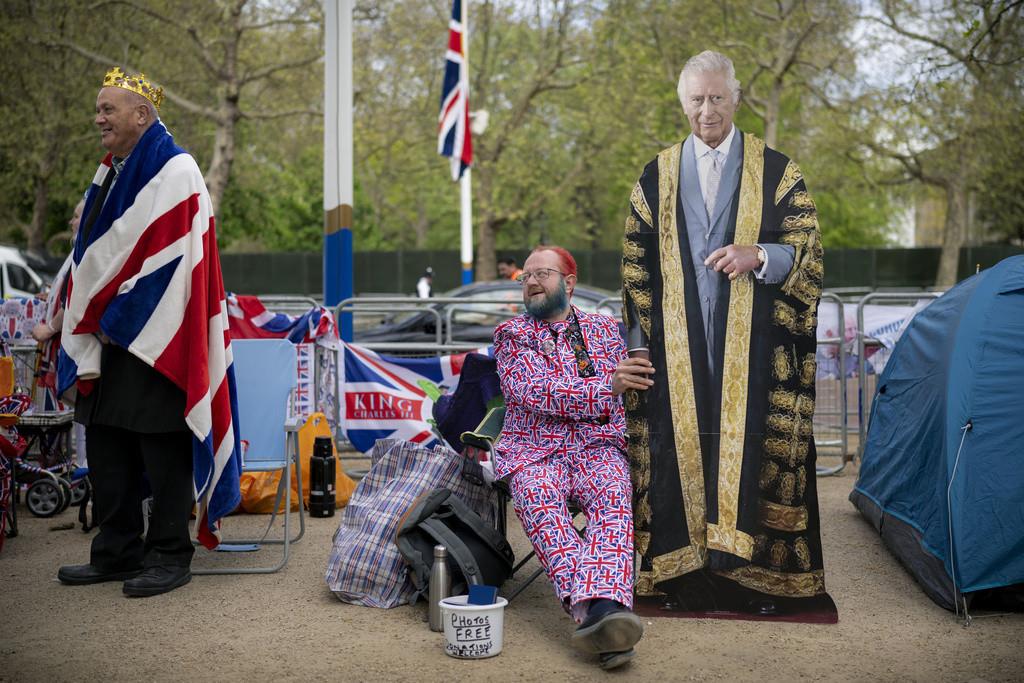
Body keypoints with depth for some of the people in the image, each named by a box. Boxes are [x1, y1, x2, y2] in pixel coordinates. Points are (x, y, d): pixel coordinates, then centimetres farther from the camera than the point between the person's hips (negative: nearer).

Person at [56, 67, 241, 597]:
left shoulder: (174, 171, -9)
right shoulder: (110, 175, 16)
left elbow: (163, 260, -17)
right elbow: (91, 259, 16)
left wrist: (109, 318, -11)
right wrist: (92, 323, 5)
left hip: (156, 341, -9)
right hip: (110, 336, 9)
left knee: (162, 449, -3)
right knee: (106, 448, 11)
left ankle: (170, 557, 7)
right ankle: (116, 553, 21)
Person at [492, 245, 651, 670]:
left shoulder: (604, 330, 20)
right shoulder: (510, 335, 11)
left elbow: (625, 397, 22)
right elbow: (535, 394, -6)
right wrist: (607, 388, -17)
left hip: (598, 447, 2)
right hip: (534, 450, -1)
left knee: (613, 499, -33)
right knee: (539, 500, -36)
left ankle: (604, 608, -55)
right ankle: (590, 611, -52)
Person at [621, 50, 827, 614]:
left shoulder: (776, 171, 7)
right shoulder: (657, 175, 12)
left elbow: (807, 246, 3)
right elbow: (636, 264, 11)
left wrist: (758, 256, -17)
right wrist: (638, 340, 4)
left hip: (753, 340, -1)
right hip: (679, 343, 2)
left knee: (752, 448, -4)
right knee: (680, 446, -2)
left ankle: (757, 576, 4)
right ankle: (687, 574, 6)